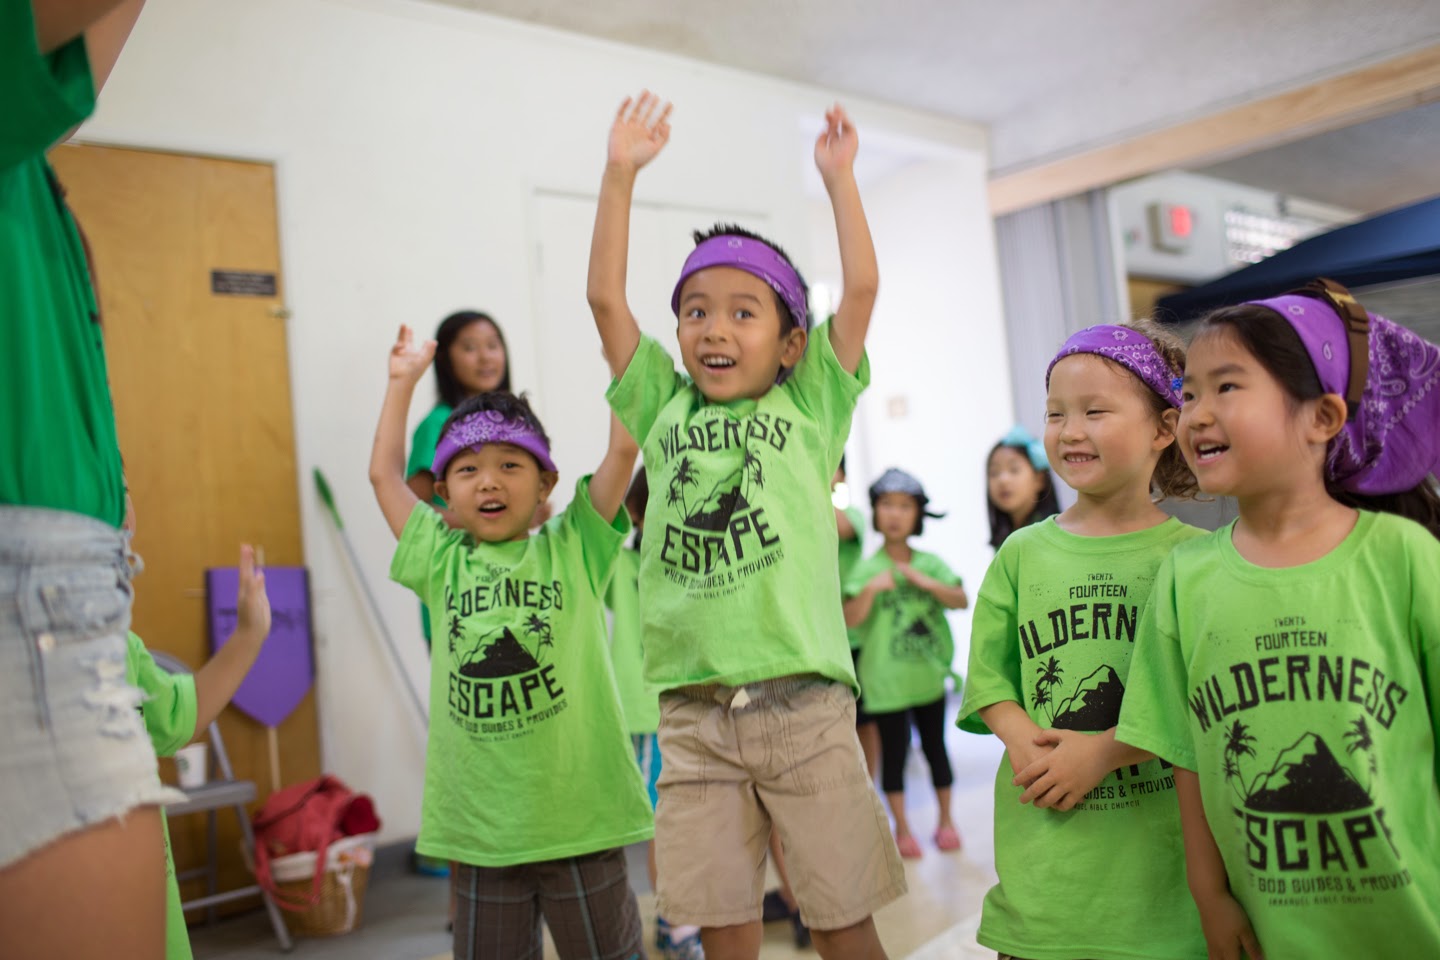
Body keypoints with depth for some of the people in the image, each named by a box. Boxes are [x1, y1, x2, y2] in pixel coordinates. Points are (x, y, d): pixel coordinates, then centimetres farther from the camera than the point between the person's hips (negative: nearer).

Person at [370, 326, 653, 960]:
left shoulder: (572, 552, -1)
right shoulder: (443, 563, 5)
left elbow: (623, 449, -5)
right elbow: (385, 473, 13)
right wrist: (402, 381, 18)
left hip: (578, 812, -2)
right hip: (478, 818, 2)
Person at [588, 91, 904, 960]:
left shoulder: (809, 409, 5)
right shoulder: (666, 412, 11)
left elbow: (862, 287, 0)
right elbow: (605, 298, 9)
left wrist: (838, 173, 8)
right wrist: (622, 173, 9)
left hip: (802, 703, -2)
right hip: (694, 713, 2)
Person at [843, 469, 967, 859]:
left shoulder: (930, 563, 2)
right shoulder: (867, 569, -7)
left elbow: (961, 600, -6)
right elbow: (850, 620, -14)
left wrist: (926, 582, -18)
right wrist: (870, 589, -27)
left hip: (928, 676, 3)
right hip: (886, 679, -2)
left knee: (935, 747, 14)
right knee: (894, 753, 6)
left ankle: (946, 820, 30)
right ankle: (902, 828, 20)